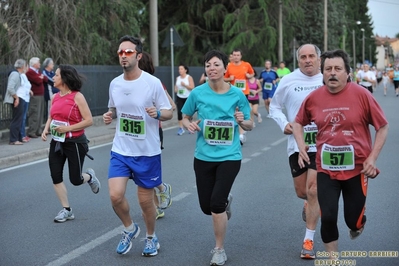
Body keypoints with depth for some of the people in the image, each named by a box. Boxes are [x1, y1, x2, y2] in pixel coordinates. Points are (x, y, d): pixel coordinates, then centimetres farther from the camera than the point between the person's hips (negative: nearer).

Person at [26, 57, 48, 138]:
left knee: (40, 114, 10)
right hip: (35, 96, -9)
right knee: (35, 115, -11)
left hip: (41, 95, 9)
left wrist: (42, 77, -6)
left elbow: (46, 79, 12)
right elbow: (38, 81, -19)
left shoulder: (38, 71, 20)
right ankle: (31, 132, -9)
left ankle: (38, 131, 16)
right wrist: (41, 78, 1)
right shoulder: (30, 72, -10)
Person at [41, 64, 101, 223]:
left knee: (75, 180, 1)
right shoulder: (55, 97, 5)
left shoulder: (77, 97, -13)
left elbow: (89, 121, -15)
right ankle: (66, 210, 13)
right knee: (55, 177, 0)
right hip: (57, 142, 6)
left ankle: (90, 177, 37)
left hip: (75, 142, -6)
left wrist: (68, 128, -21)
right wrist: (46, 130, -2)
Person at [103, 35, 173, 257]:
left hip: (147, 152, -3)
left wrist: (157, 113, -27)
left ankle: (151, 237, 34)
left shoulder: (153, 83, -12)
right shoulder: (114, 83, 1)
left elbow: (169, 113, -6)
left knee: (146, 200, 7)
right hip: (120, 151, 3)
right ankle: (130, 229, 20)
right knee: (116, 195, -11)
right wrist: (109, 116, -5)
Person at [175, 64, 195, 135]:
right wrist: (175, 89, 1)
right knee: (179, 112, -8)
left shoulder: (189, 77, -7)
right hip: (179, 98, 4)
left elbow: (192, 87, -13)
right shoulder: (177, 78, 8)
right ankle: (181, 128, -5)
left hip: (187, 97, -3)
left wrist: (184, 85, -23)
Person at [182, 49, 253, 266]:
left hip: (229, 156, -2)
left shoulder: (237, 94, -7)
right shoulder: (198, 93, -5)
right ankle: (225, 201, 49)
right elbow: (185, 118, 8)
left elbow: (249, 125, 3)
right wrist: (189, 125, -14)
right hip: (203, 156, 3)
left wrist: (241, 121, -18)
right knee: (206, 206, 10)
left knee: (216, 203, -14)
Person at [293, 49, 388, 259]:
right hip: (326, 168, 1)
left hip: (356, 168, -1)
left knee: (353, 220, 8)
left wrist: (372, 158, -10)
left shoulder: (361, 94, -12)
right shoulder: (314, 98, -5)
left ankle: (357, 223, 48)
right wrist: (301, 146, -2)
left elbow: (383, 127, -4)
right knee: (327, 217, -4)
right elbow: (298, 123, 14)